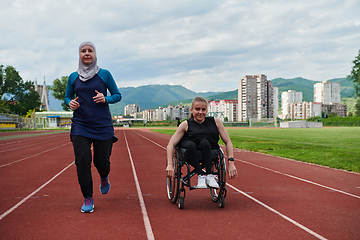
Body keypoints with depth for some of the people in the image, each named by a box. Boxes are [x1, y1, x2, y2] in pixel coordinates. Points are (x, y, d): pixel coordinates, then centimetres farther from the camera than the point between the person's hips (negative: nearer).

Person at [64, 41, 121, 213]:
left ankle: (104, 177, 41)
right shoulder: (73, 77, 6)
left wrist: (105, 99, -15)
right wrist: (70, 103, -7)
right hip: (80, 126, 1)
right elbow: (67, 97, 17)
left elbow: (117, 95, 5)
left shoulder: (104, 74, 1)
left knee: (101, 162, 2)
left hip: (103, 125, -1)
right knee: (82, 160, -11)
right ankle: (88, 198, 6)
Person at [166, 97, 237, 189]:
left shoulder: (215, 121, 10)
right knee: (190, 145, -34)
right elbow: (171, 145, -2)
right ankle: (200, 176, -28)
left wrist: (231, 163, -3)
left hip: (210, 152, 1)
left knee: (205, 143, -33)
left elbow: (228, 142, 9)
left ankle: (209, 175, -25)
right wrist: (170, 165, -16)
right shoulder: (186, 125, 6)